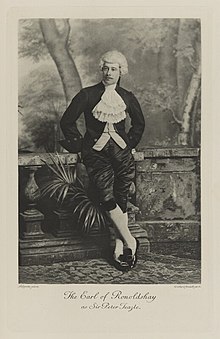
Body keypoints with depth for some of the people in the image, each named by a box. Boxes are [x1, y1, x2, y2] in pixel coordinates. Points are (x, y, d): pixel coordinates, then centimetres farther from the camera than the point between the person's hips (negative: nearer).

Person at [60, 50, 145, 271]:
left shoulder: (127, 98, 9)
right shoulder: (87, 95, 0)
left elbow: (139, 124, 25)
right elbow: (67, 121, 5)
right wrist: (80, 144, 3)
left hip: (121, 152, 2)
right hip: (96, 153, -2)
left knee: (121, 199, 0)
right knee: (107, 197, -14)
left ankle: (119, 247, 7)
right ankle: (130, 241, -2)